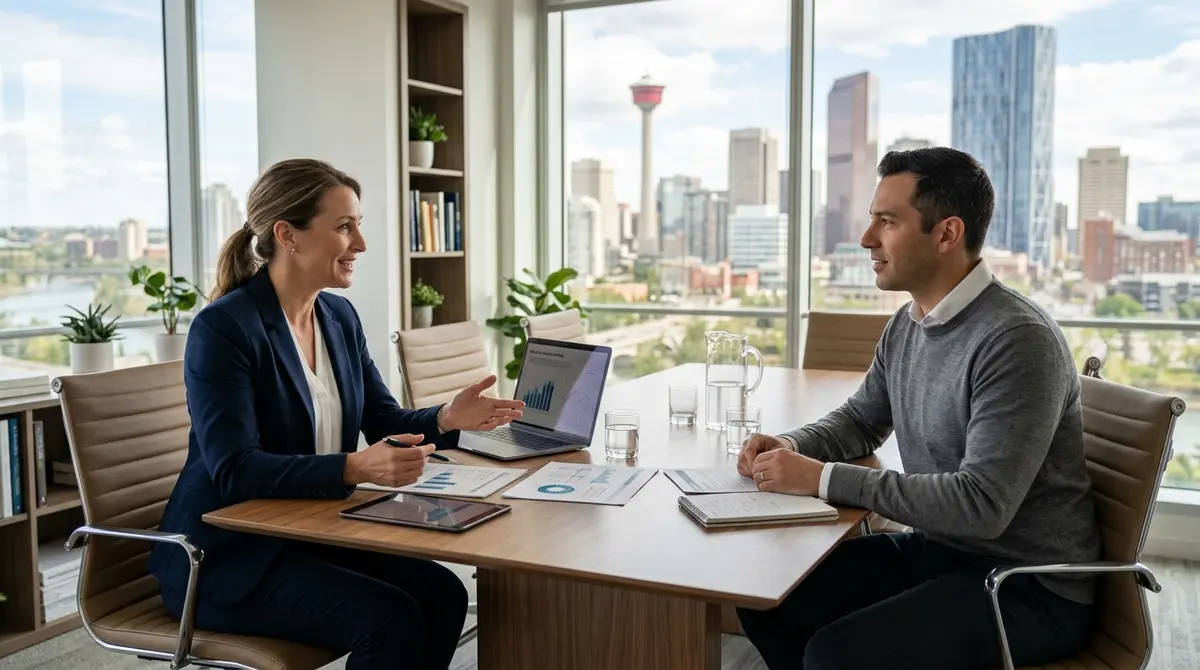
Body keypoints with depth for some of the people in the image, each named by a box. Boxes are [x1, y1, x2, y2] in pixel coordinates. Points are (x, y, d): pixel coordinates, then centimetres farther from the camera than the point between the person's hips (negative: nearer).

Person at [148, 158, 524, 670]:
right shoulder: (223, 327, -18)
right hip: (226, 556, -7)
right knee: (391, 619, -23)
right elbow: (235, 471, -25)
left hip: (312, 536, 7)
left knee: (441, 594, -12)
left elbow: (385, 421, 8)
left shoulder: (339, 316, 6)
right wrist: (355, 468, -37)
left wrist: (447, 419, -13)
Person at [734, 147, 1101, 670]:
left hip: (1028, 586, -8)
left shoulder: (1018, 341, -23)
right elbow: (861, 419, 19)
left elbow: (982, 504, -29)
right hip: (934, 550, 8)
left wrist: (823, 479, -27)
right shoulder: (907, 325, 3)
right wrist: (792, 447, -3)